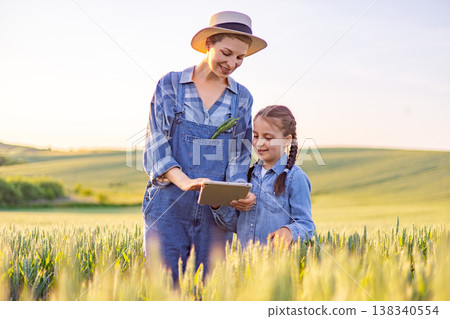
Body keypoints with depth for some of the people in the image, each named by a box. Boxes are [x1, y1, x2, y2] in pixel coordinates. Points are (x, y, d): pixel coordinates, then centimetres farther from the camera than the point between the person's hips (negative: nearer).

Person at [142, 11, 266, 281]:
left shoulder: (242, 98, 11)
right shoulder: (170, 85, 3)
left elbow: (240, 155, 8)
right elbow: (156, 145, -3)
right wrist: (185, 181, -20)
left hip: (215, 209, 2)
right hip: (169, 203, -2)